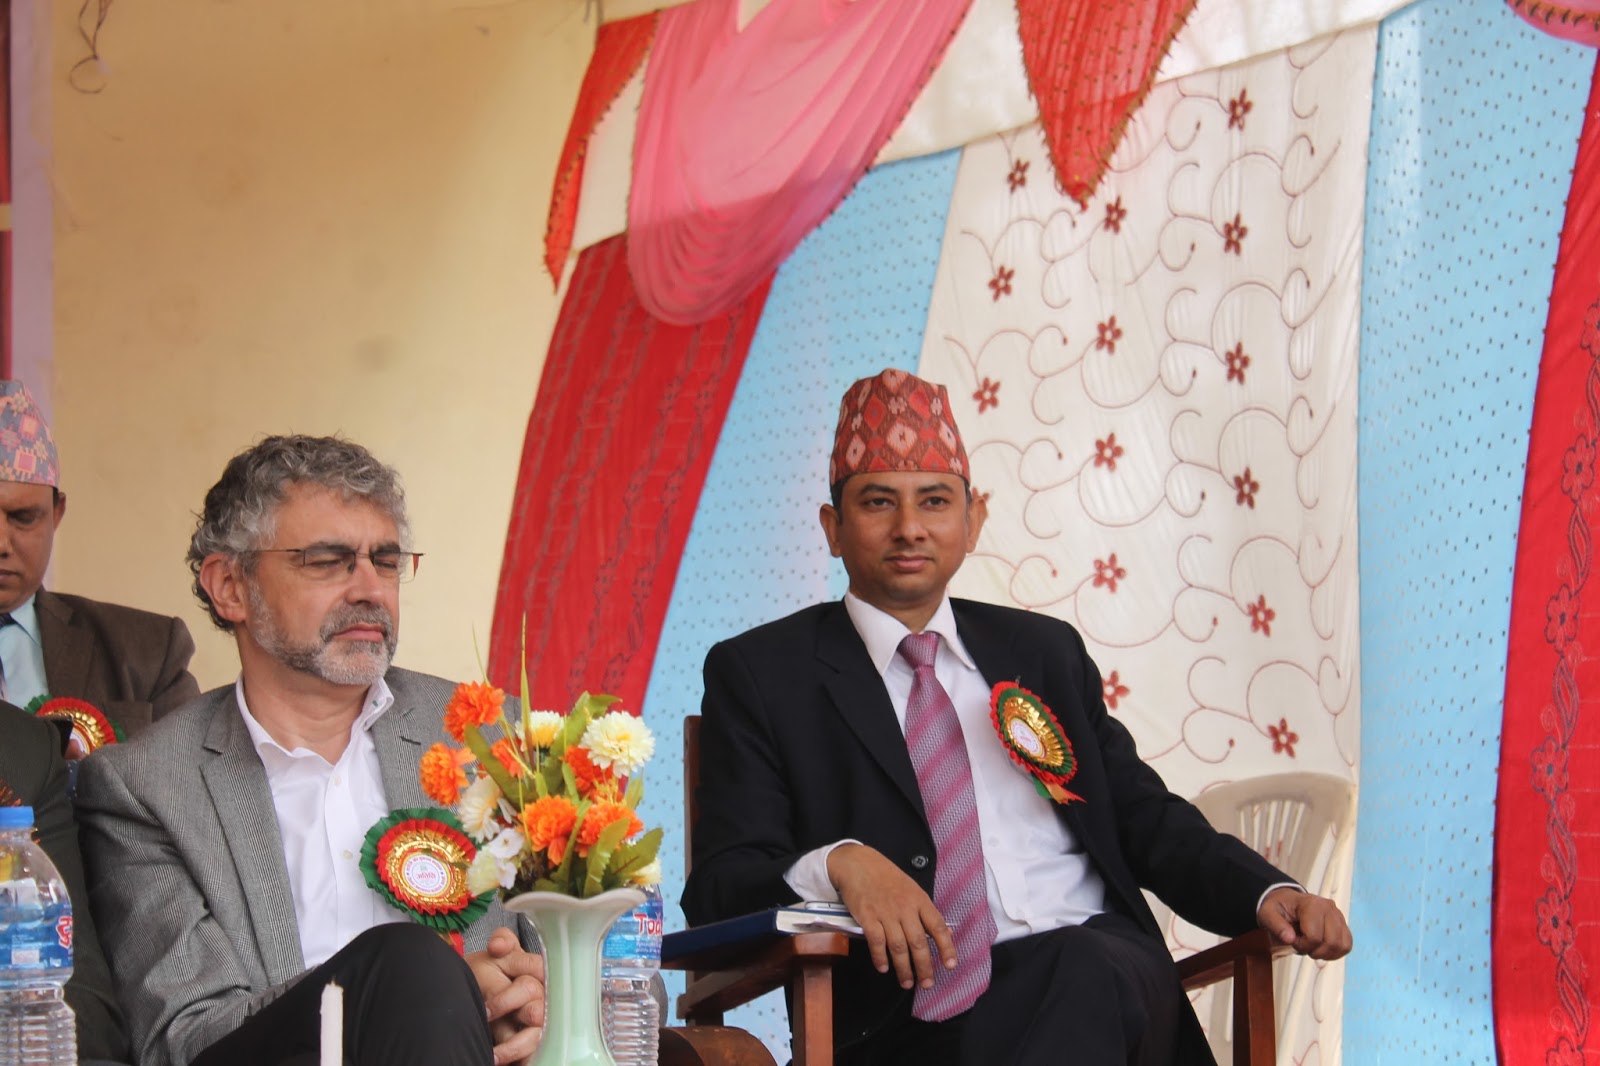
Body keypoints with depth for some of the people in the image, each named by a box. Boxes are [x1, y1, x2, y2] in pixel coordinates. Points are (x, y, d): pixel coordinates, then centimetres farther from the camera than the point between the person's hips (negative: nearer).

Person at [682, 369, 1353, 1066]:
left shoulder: (1046, 651, 24)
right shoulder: (759, 673, 11)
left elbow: (1147, 822, 23)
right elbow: (719, 892, 0)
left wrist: (1269, 895, 3)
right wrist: (838, 863, -22)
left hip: (1100, 964, 4)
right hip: (909, 1004, -3)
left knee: (1089, 973, -35)